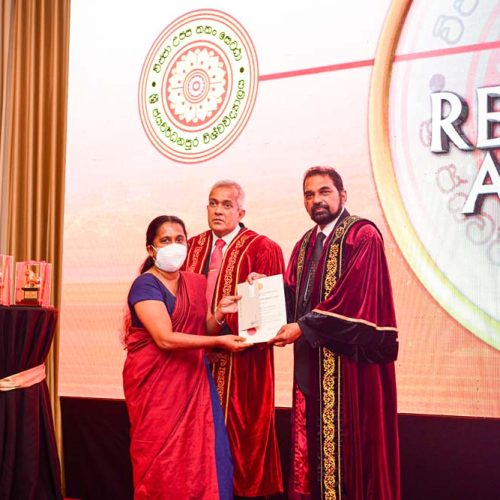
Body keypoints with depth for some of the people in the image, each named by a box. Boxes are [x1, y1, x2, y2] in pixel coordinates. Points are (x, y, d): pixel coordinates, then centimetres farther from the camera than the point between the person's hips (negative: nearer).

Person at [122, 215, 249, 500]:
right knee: (162, 461, -1)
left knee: (206, 456, -1)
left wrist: (219, 316, -6)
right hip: (156, 384, -5)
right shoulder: (145, 285, -10)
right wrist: (220, 342, -22)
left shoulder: (197, 283, 10)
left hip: (194, 380, 5)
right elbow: (165, 339, -20)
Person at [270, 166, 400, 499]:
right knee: (311, 440, 11)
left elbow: (354, 295, -19)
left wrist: (304, 327, -20)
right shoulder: (305, 244, 17)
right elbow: (292, 295, 12)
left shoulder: (363, 235, -8)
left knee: (347, 442, -2)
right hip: (311, 359, 7)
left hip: (348, 359, -7)